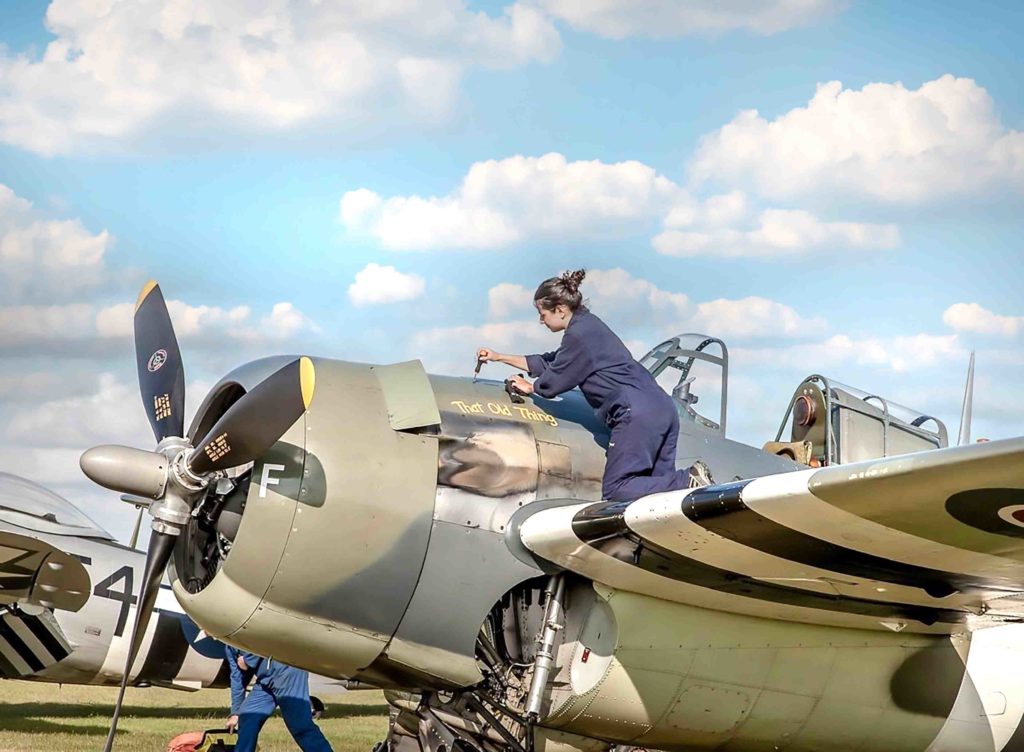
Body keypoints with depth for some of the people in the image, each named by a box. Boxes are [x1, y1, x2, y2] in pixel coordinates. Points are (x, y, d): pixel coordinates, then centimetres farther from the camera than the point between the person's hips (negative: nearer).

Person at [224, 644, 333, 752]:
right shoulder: (229, 647, 19)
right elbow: (237, 677, 22)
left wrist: (247, 660, -11)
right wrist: (235, 712, 21)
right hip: (264, 679, 9)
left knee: (301, 726, -12)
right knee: (247, 720, 0)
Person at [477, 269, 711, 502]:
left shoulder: (578, 335, -10)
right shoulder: (589, 325, 20)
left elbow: (555, 380, 1)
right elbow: (550, 363, 31)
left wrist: (530, 387, 24)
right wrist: (499, 357, 36)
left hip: (637, 415, -10)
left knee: (615, 489, -7)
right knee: (658, 483, 10)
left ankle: (690, 482, -19)